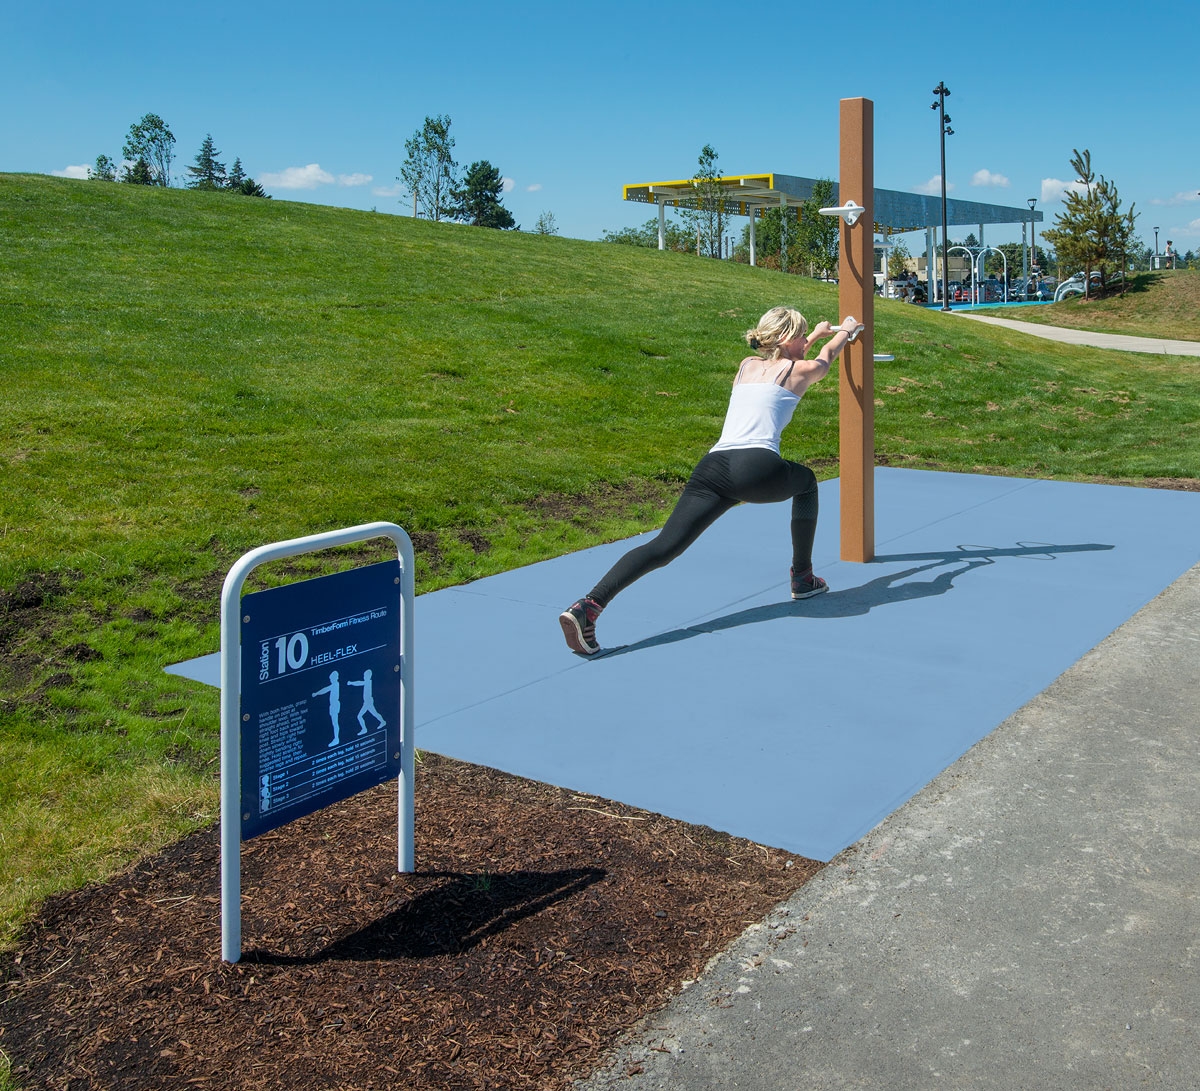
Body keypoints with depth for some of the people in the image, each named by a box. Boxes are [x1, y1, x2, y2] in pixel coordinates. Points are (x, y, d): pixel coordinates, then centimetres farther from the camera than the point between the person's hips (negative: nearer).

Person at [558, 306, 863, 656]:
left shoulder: (747, 365, 29)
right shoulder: (800, 370, 17)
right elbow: (827, 357, 42)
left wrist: (815, 334, 69)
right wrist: (846, 330, 64)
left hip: (713, 466, 4)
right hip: (758, 467, -4)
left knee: (664, 547, -8)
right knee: (806, 482, 30)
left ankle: (588, 606, -28)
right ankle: (803, 579, 36)